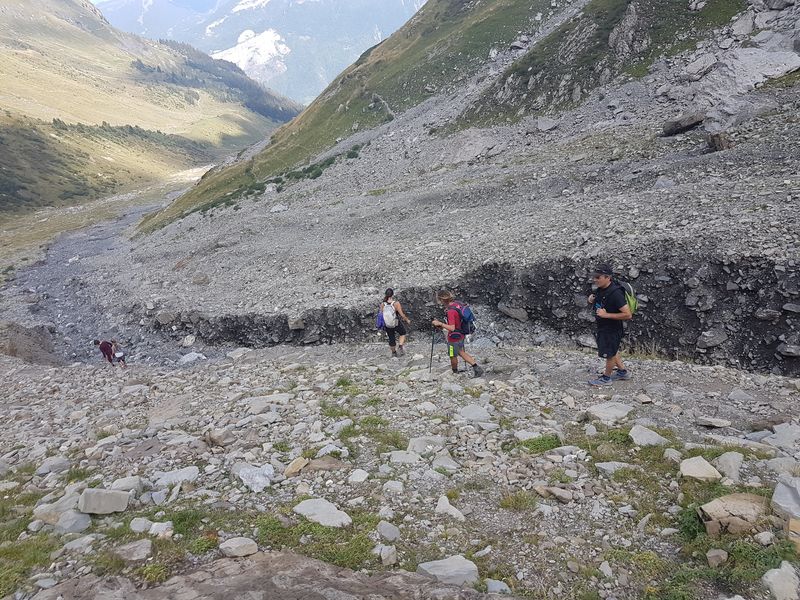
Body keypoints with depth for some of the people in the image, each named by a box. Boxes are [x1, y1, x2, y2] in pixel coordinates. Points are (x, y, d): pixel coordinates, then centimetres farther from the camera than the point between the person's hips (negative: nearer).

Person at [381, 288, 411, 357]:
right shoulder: (396, 303, -25)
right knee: (403, 333, 28)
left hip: (387, 326, 3)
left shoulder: (382, 304, -16)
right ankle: (400, 347, 15)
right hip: (397, 324, -3)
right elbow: (402, 314, -20)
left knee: (391, 339, 23)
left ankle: (393, 353, 42)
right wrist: (407, 320, -1)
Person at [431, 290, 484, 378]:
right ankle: (476, 366, 20)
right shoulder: (457, 304, -4)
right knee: (460, 352, 26)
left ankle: (455, 373, 36)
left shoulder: (451, 311, -30)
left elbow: (452, 328, -32)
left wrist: (440, 323, -27)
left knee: (453, 356, 14)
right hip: (461, 335, 9)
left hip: (454, 338, -9)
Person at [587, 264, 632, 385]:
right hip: (602, 327, 9)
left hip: (612, 330, -9)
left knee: (609, 353, 11)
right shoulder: (601, 289, -3)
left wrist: (606, 314, -31)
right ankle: (622, 372, 43)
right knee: (612, 350, 25)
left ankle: (606, 378, 30)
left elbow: (628, 315, -31)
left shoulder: (615, 293, -30)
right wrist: (592, 299, -4)